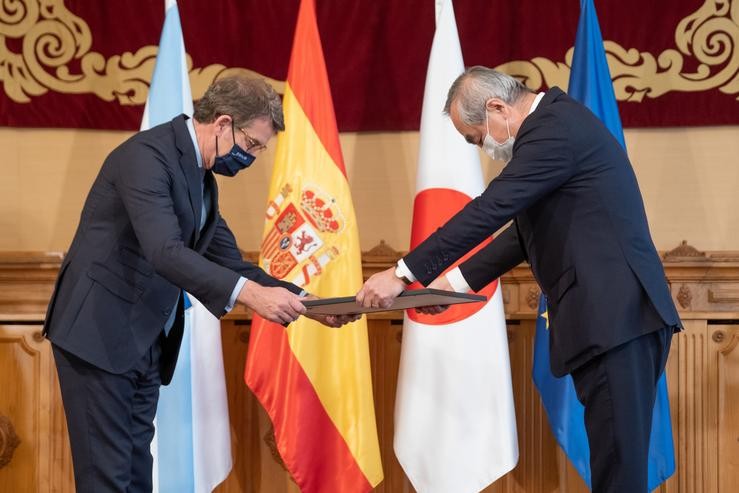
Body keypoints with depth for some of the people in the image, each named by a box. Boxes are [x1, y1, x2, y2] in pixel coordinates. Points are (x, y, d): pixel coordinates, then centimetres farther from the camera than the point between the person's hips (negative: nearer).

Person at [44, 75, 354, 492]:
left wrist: (304, 303, 4)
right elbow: (165, 251, -28)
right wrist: (250, 294, -36)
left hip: (146, 344, 10)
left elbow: (230, 262, 16)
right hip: (99, 334, -9)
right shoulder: (147, 155, -16)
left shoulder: (202, 179, 15)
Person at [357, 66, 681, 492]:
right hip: (611, 315, 11)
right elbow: (531, 228, 22)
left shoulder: (552, 128, -14)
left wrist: (405, 274, -13)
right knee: (615, 458, 12)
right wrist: (457, 280, 16)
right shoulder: (555, 122, 19)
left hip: (615, 316, -11)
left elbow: (488, 211, -18)